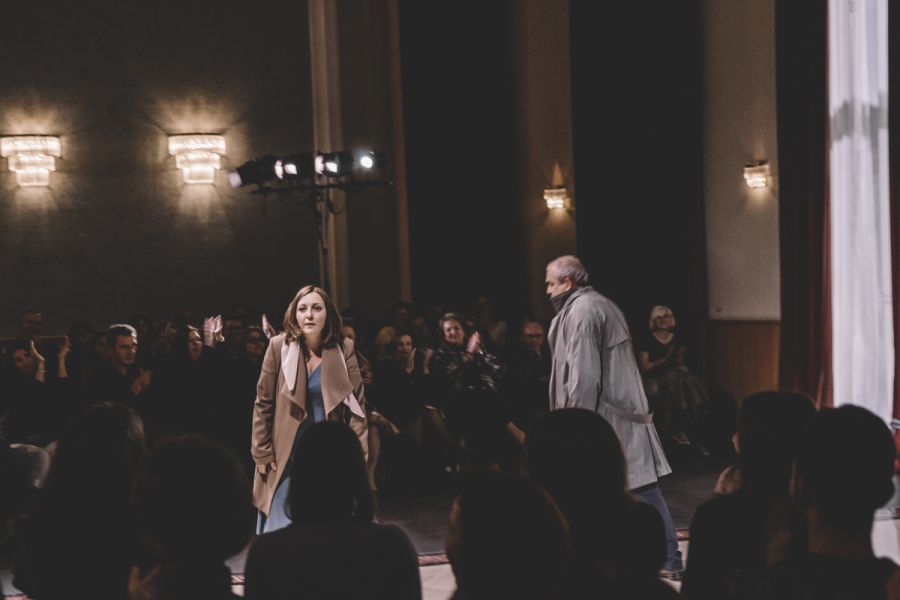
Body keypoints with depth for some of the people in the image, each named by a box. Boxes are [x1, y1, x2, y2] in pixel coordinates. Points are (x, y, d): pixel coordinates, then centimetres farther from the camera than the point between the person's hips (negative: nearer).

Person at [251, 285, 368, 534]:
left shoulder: (344, 349, -3)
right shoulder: (279, 346, -5)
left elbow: (356, 403, -2)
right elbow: (263, 403, 0)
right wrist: (261, 453, -2)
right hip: (288, 454, 0)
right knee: (281, 529, 1)